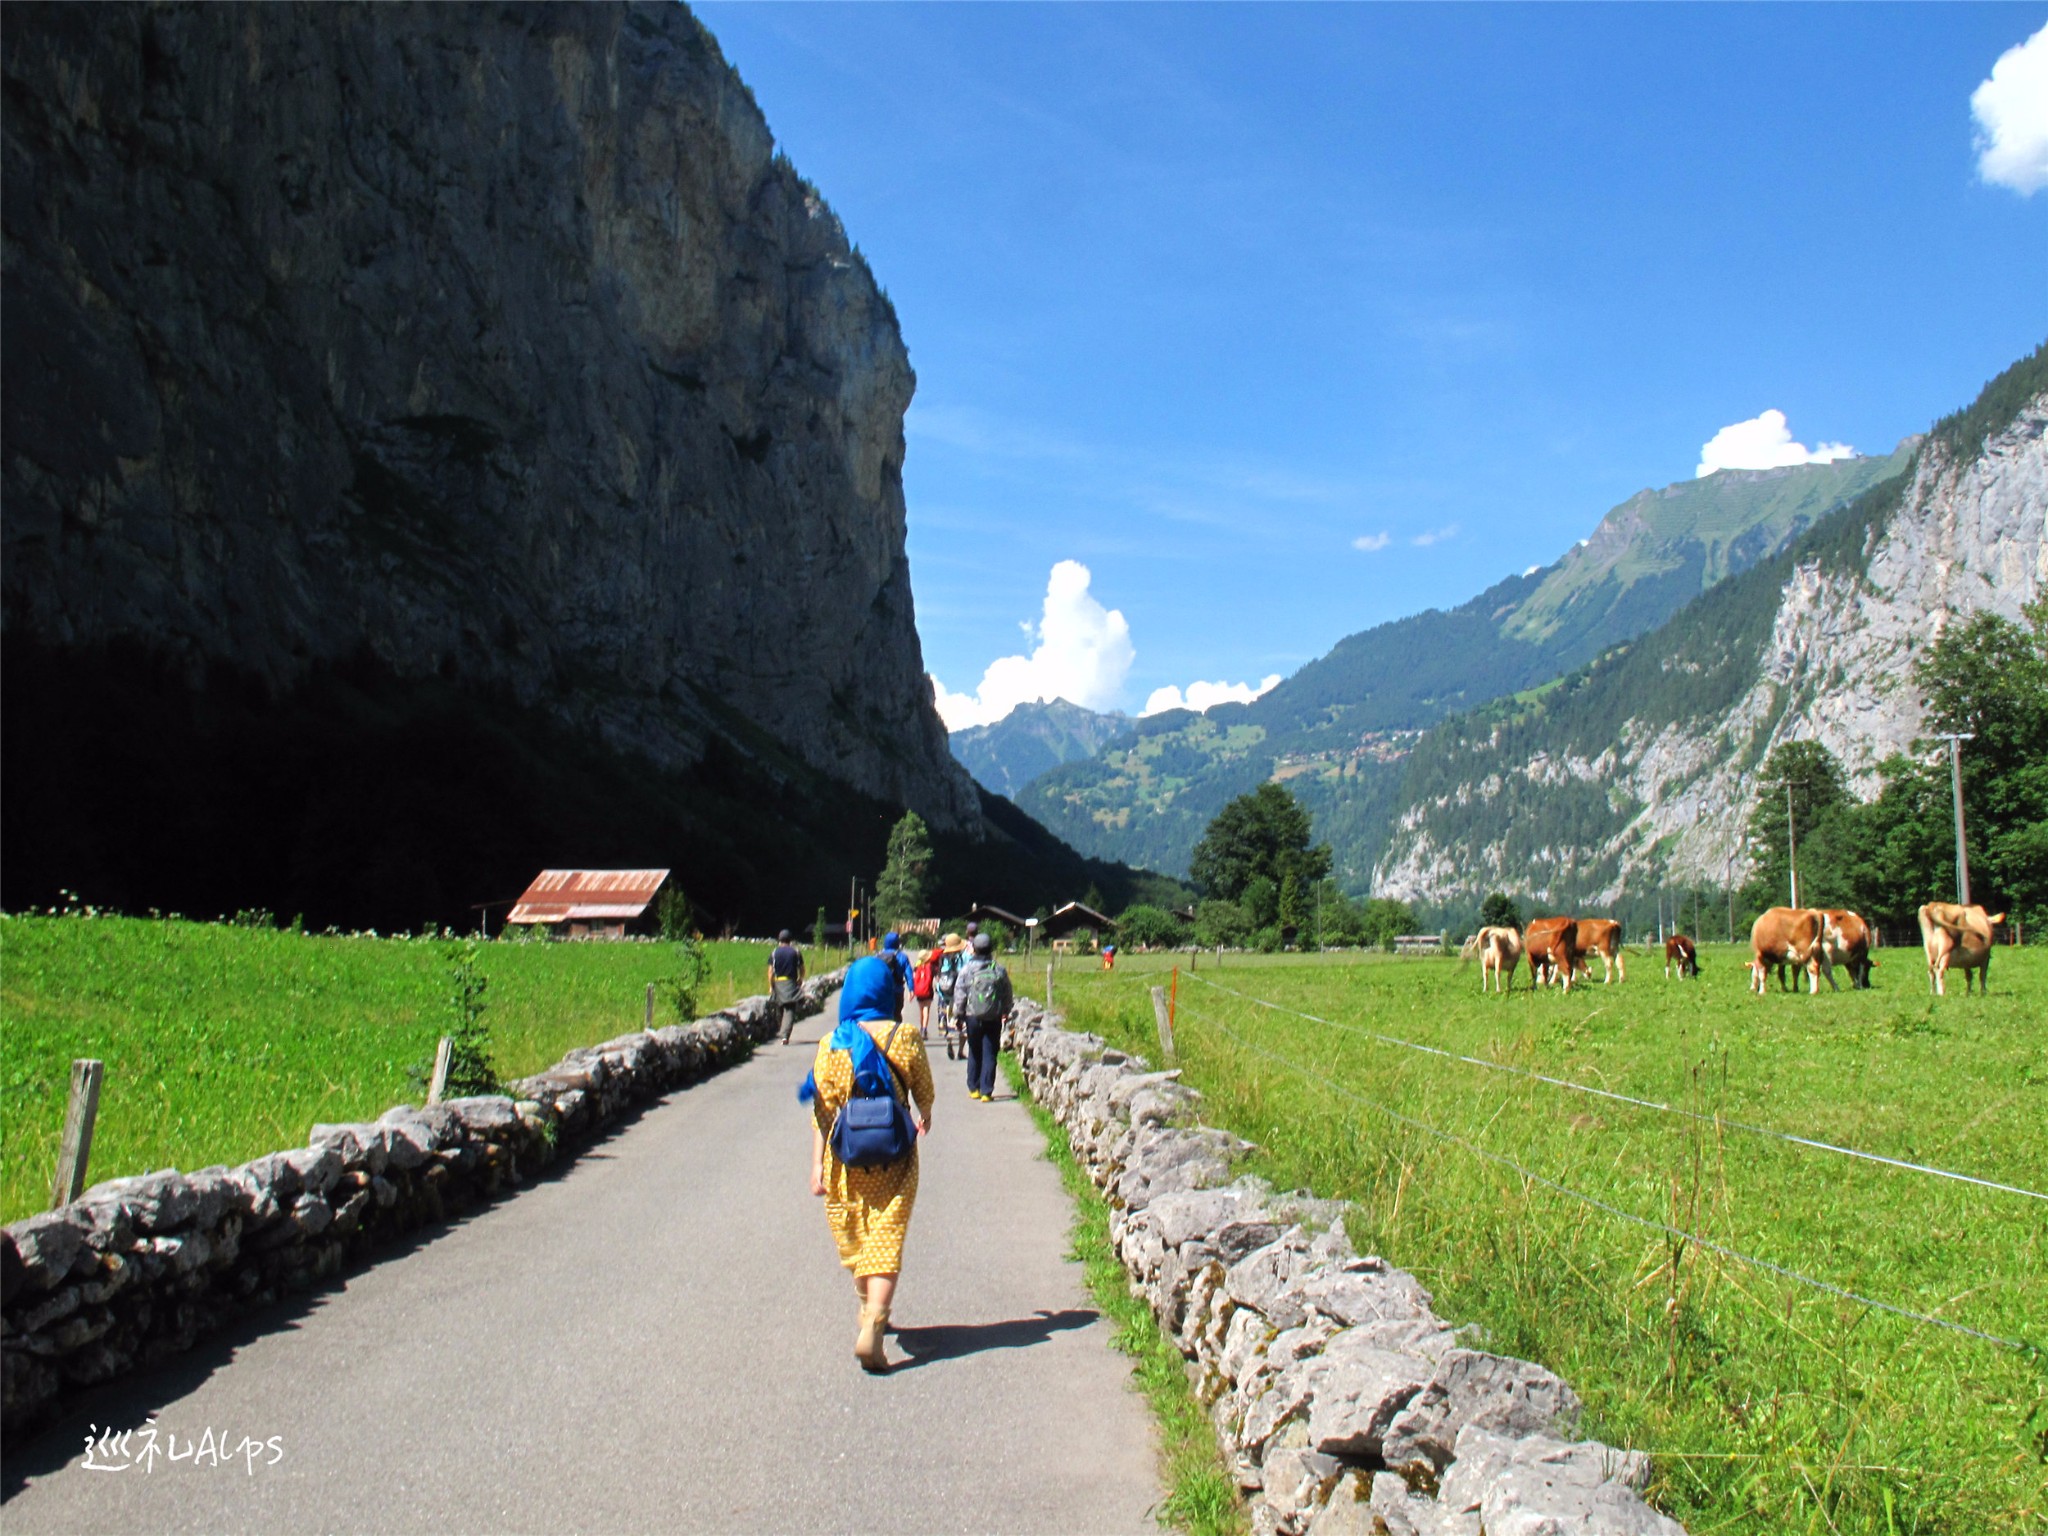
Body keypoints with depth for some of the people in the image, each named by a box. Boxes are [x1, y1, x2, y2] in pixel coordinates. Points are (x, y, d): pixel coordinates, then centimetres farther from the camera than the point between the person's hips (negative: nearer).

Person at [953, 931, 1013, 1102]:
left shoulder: (967, 969, -6)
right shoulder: (1000, 970, -3)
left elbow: (959, 993, -3)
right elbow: (1007, 995, 6)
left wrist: (958, 1014, 8)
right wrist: (1006, 1013, 21)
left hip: (973, 1017, 0)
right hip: (994, 1018, 0)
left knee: (974, 1053, 15)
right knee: (989, 1055, 2)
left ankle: (973, 1088, 21)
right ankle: (986, 1092, -2)